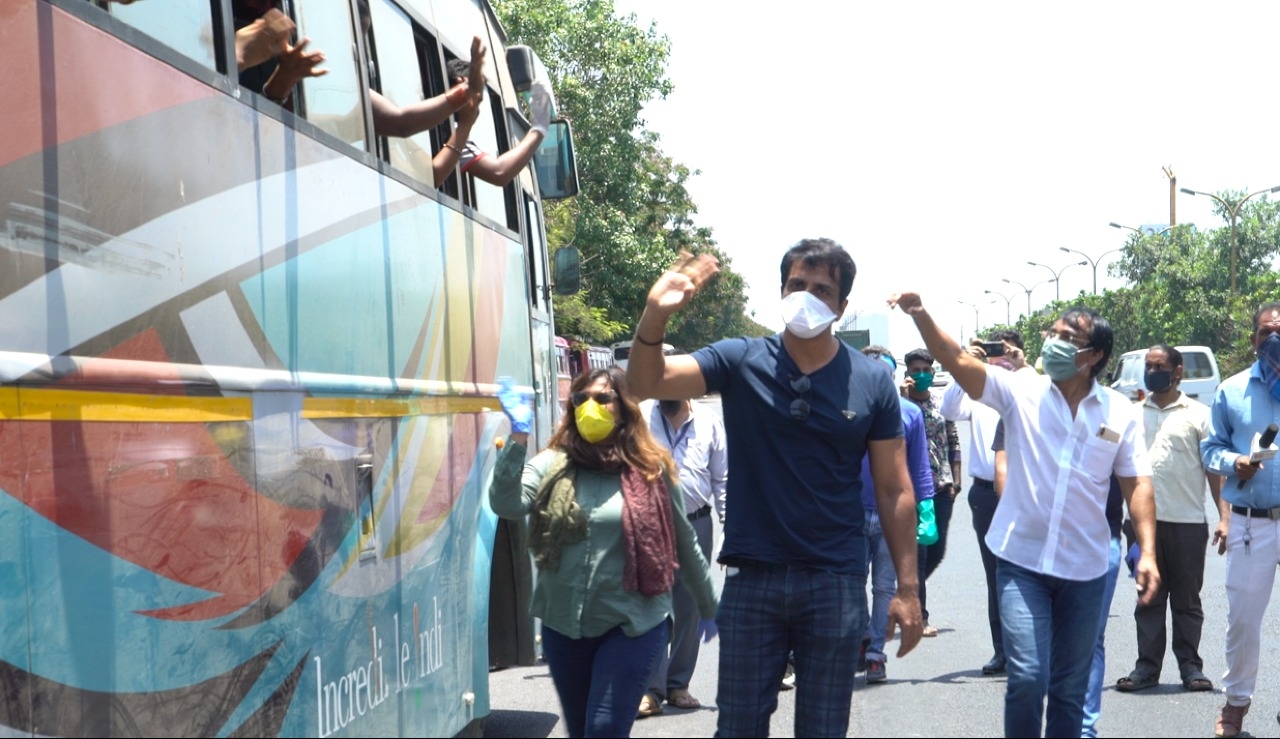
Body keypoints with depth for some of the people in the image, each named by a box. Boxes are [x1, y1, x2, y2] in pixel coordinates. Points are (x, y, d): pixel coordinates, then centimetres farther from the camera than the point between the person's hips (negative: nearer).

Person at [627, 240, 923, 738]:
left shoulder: (872, 382, -1)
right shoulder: (741, 361, -2)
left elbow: (893, 490, 2)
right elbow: (646, 383, -12)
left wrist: (907, 587, -2)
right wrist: (655, 316, -31)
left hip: (836, 582, 0)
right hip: (751, 577, 0)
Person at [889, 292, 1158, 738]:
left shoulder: (1120, 412, 1)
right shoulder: (1021, 391, -2)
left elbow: (1137, 484, 2)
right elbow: (958, 362, -14)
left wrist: (1147, 552, -8)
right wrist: (920, 315, -30)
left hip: (1084, 570, 2)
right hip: (1022, 562, -2)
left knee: (1070, 689, 11)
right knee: (1027, 678, -11)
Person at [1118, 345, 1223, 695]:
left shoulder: (1197, 414, 4)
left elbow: (1214, 467, 2)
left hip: (1188, 522, -2)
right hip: (1145, 519, 2)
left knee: (1187, 599, 5)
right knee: (1148, 597, 5)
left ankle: (1191, 666, 13)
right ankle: (1147, 666, 11)